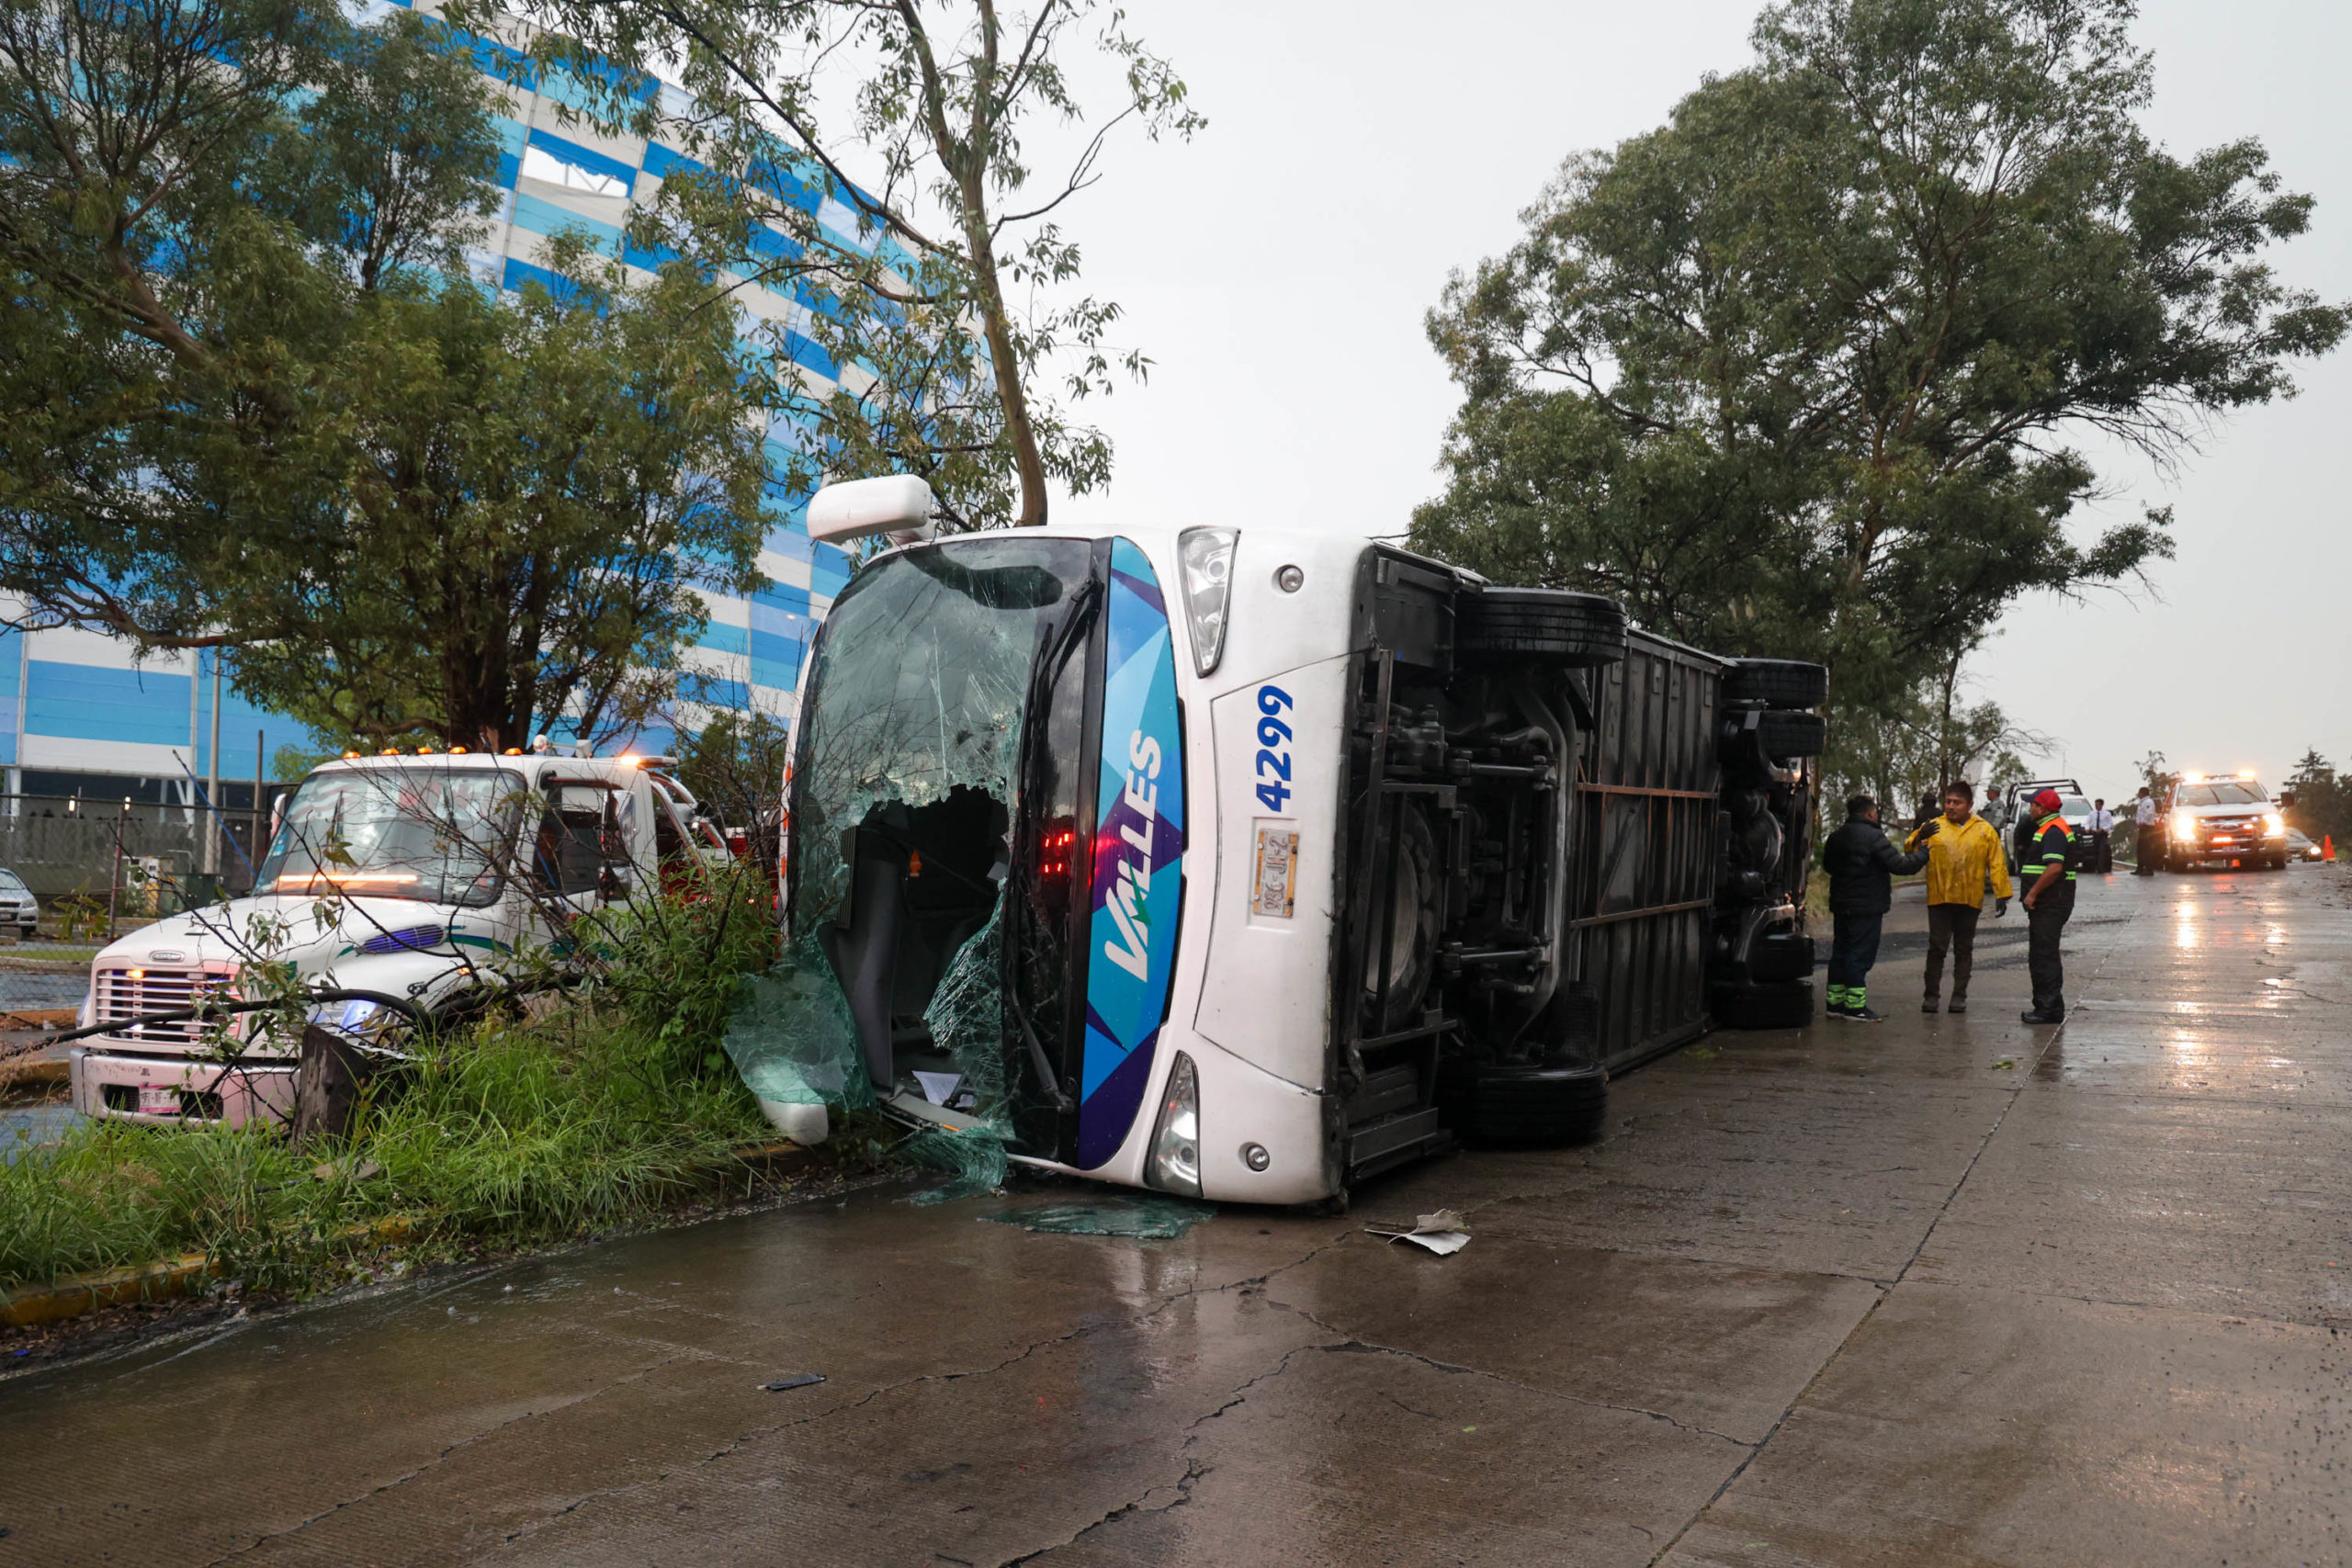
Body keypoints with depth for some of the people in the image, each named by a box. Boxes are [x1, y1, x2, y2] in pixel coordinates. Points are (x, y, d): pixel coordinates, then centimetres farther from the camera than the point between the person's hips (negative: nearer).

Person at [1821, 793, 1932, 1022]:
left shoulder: (1835, 837, 10)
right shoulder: (1874, 837, -15)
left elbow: (1828, 866, 23)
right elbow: (1900, 865, -17)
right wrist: (1924, 854, -6)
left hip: (1840, 906, 8)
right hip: (1867, 908, -8)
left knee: (1840, 952, 13)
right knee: (1860, 955, -4)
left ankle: (1835, 1003, 16)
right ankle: (1856, 1006, -3)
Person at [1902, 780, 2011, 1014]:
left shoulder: (1985, 830, 5)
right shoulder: (1934, 827, 4)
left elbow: (1997, 864, 5)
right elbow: (1910, 851, -2)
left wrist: (2002, 894, 0)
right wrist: (1919, 838, -23)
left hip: (1970, 900, 1)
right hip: (1939, 898, 0)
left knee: (1964, 949, 8)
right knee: (1936, 947, 0)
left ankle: (1959, 996, 15)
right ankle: (1932, 995, 7)